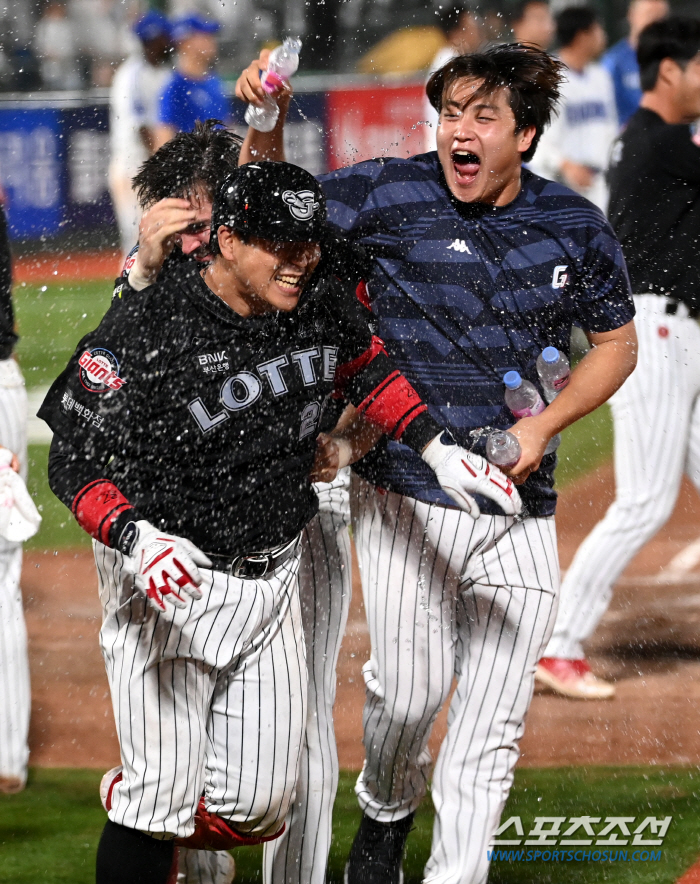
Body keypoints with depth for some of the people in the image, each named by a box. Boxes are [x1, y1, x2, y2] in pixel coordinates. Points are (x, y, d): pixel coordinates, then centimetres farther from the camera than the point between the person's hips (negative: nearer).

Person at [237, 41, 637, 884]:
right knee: (411, 689, -7)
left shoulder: (574, 228, 3)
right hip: (405, 493, -2)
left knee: (493, 719, 0)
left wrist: (543, 426, 0)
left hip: (517, 508, 2)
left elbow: (615, 342, 15)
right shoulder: (390, 194, -5)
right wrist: (265, 125, -21)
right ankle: (385, 812, 26)